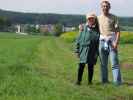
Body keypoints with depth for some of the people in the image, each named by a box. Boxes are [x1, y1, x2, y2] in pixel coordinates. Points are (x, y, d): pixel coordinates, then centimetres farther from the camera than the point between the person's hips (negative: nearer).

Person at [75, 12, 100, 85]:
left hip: (92, 50, 0)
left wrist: (97, 52, -2)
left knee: (91, 66, 6)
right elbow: (79, 39, 7)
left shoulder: (97, 29, 3)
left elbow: (98, 41, 4)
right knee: (81, 65, -4)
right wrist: (77, 50, 5)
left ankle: (90, 81, 17)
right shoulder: (83, 28, 4)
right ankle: (78, 80, 7)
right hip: (84, 48, 0)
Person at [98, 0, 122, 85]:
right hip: (102, 41, 4)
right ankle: (104, 81, 17)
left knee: (115, 63, -7)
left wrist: (116, 42, -15)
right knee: (103, 63, 8)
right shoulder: (98, 18, 13)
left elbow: (118, 31, -4)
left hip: (112, 41, -4)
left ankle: (118, 82, -7)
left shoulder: (114, 17, 2)